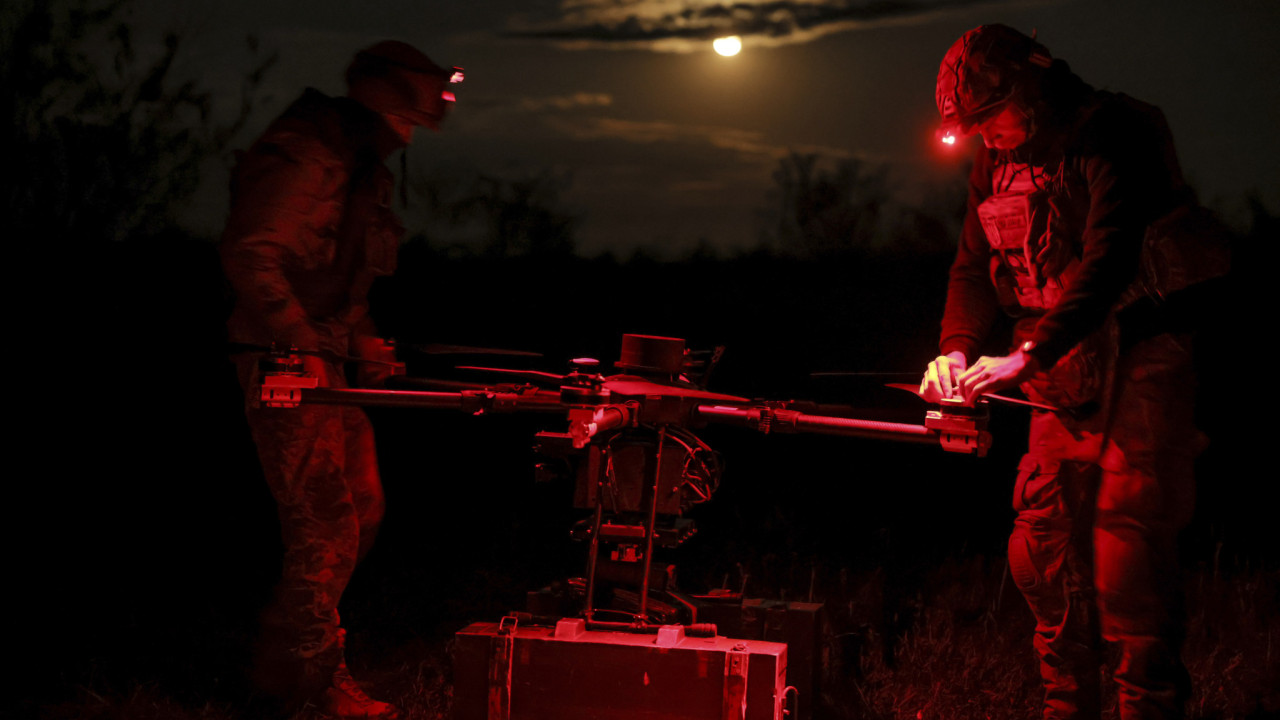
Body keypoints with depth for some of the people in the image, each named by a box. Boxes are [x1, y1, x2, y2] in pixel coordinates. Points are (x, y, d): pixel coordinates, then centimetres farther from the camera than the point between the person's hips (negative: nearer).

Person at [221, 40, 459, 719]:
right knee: (327, 528, -9)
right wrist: (301, 345, -28)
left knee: (363, 509, 13)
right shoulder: (298, 160, -15)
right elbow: (249, 258, -25)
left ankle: (287, 655, 24)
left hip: (326, 364, 10)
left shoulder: (363, 171, 16)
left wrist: (363, 338, 12)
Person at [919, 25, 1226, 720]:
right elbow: (974, 269, 12)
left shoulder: (1115, 134, -14)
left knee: (1129, 544, -12)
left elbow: (1109, 262, -24)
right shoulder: (995, 166, 10)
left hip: (1142, 359, -7)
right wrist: (957, 349, -7)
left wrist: (1029, 356, -30)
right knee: (1042, 550, 4)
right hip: (1064, 374, 7)